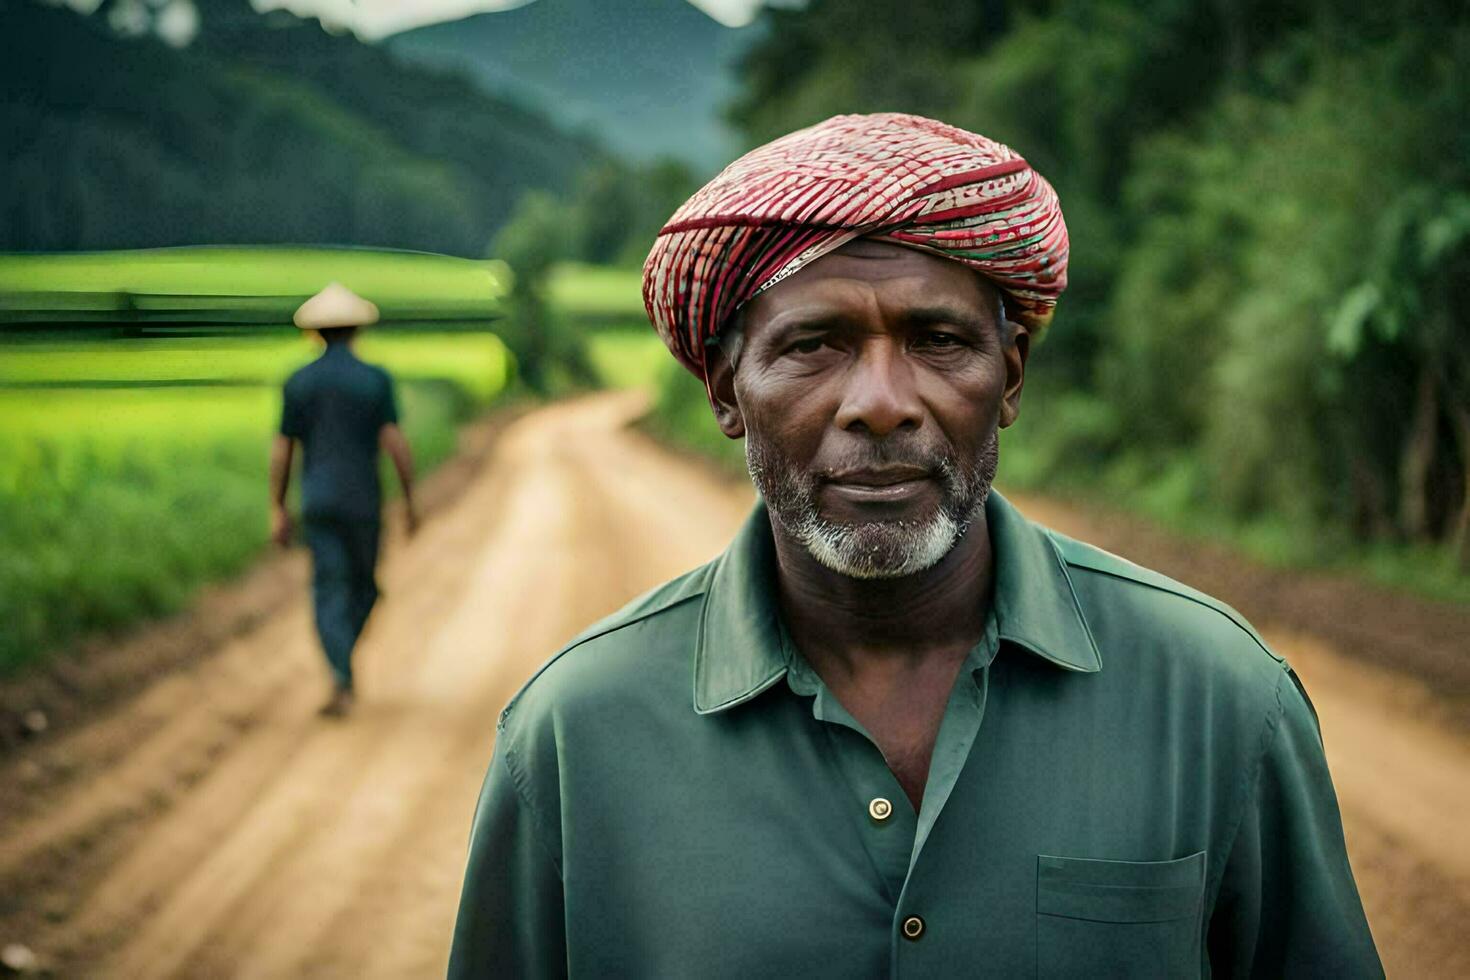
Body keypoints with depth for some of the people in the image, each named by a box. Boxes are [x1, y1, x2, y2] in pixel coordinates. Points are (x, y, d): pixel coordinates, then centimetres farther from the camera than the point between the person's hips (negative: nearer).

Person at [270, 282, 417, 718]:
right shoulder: (375, 379, -5)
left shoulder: (298, 383, 1)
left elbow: (281, 450, 3)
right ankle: (341, 663, 14)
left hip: (318, 502, 1)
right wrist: (409, 500, 0)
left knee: (330, 590, 2)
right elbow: (396, 443, -8)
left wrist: (277, 510, 10)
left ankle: (343, 682, -12)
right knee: (363, 585, 18)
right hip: (363, 502, -1)